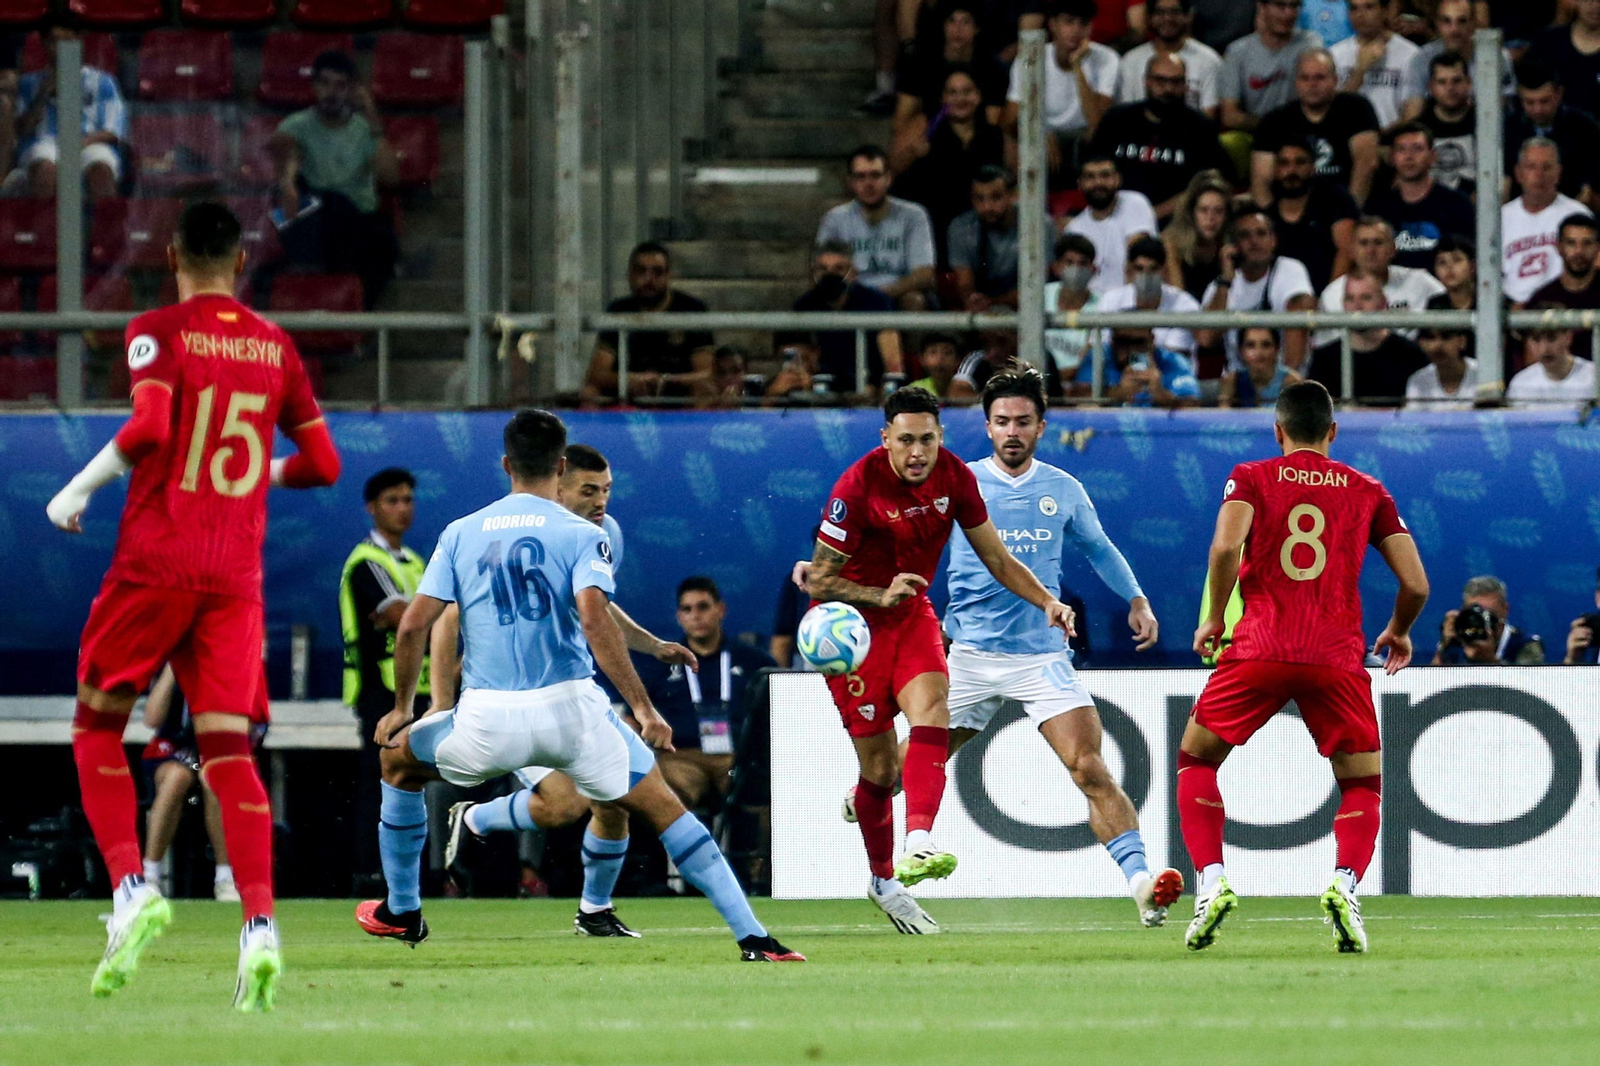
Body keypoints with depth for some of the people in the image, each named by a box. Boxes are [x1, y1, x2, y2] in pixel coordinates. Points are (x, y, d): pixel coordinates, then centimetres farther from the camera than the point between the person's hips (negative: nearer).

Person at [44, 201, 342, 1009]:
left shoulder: (158, 333, -3)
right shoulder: (275, 347, 11)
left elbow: (149, 428, -19)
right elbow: (322, 463, 12)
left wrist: (79, 489, -7)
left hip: (155, 560, -3)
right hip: (236, 576, 3)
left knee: (98, 725, 12)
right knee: (228, 748, -3)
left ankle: (130, 885, -6)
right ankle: (260, 925, -19)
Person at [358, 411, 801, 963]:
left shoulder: (459, 533, 11)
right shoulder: (582, 535, 2)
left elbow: (413, 627, 6)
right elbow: (594, 618, -15)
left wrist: (402, 707, 20)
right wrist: (642, 707, -14)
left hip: (487, 720, 2)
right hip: (571, 710, -2)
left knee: (397, 757, 30)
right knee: (664, 809, 8)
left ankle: (401, 912, 35)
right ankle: (754, 939, -3)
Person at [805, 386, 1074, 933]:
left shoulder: (955, 477, -8)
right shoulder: (857, 486, -22)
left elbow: (996, 558, 4)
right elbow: (819, 581, -16)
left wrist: (1047, 601, -10)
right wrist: (881, 595, -31)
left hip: (913, 615, 4)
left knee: (932, 715, -25)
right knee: (880, 766, -3)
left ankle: (918, 845, -39)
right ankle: (883, 880, 18)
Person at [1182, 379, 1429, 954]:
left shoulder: (1250, 478, 9)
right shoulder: (1368, 492, 14)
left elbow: (1226, 546, -10)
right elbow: (1416, 584, 9)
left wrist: (1214, 618, 4)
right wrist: (1399, 632, 29)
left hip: (1259, 649, -1)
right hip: (1338, 658, 1)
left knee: (1196, 759, 19)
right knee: (1363, 786, 15)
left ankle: (1211, 883, 0)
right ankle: (1345, 885, -13)